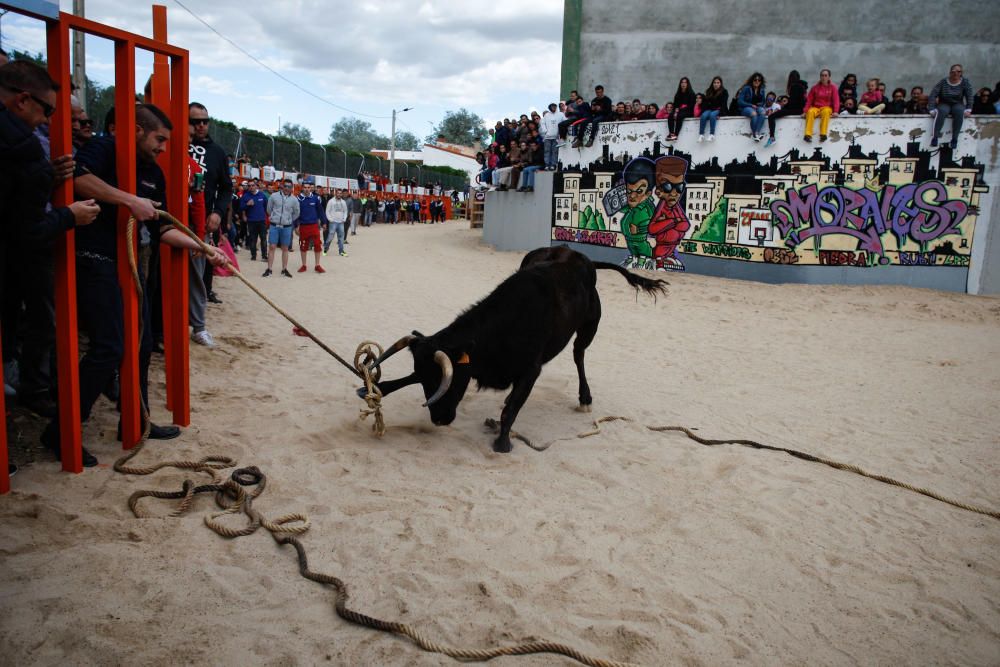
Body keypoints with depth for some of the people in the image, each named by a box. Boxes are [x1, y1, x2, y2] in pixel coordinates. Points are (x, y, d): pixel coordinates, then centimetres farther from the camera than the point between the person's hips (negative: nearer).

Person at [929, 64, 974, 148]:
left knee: (959, 111, -35)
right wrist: (932, 109, -24)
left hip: (957, 104, 1)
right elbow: (932, 95, -13)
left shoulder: (965, 82, -2)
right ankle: (935, 137, -41)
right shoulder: (943, 82, -7)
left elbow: (970, 96, -5)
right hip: (944, 104, -1)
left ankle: (954, 138, -33)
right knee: (942, 111, -38)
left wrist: (968, 109, -16)